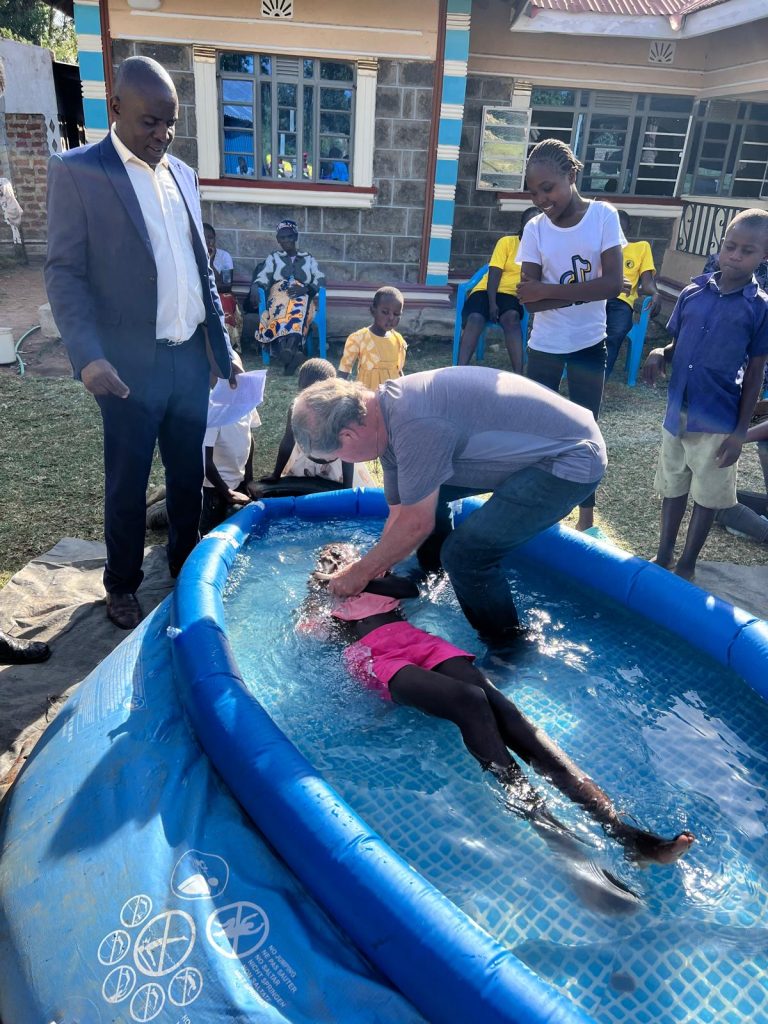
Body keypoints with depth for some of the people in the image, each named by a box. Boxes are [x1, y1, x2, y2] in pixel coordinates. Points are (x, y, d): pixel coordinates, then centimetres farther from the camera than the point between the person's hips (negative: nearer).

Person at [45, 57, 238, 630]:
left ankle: (186, 563, 35)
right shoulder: (76, 171, -4)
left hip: (192, 358, 5)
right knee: (127, 483, 7)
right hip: (132, 365, -5)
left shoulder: (182, 174, 13)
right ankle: (122, 584, 25)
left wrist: (224, 349, 13)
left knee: (190, 473, 15)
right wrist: (89, 357, -22)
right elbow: (64, 273, -9)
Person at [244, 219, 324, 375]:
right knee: (281, 313, -38)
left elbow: (319, 280, 11)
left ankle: (286, 352, -60)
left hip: (302, 298, -1)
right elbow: (262, 278, 9)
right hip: (279, 297, 1)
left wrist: (305, 289, -10)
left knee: (297, 311, -39)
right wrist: (254, 289, -15)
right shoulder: (273, 258, 25)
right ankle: (292, 352, -59)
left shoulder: (308, 258, 26)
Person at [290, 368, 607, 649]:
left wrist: (360, 572, -8)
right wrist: (374, 571, 8)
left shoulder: (414, 425, -31)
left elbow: (417, 524, -21)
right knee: (418, 493, 12)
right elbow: (399, 514, 7)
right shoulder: (385, 418, 0)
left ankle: (507, 648, 6)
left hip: (570, 458, -10)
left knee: (465, 552, -17)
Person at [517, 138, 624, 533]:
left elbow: (613, 283, -17)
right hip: (544, 346, 1)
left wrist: (548, 290, -19)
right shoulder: (535, 229, -6)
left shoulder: (603, 216, -9)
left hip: (589, 343, -1)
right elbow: (528, 298, -12)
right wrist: (583, 292, -22)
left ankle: (587, 513, 24)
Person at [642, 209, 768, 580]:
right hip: (677, 413, 3)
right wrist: (659, 355, -13)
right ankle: (664, 555, 31)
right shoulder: (692, 294, 0)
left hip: (718, 422, -3)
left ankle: (687, 564, 26)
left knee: (707, 494, 10)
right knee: (672, 487, 16)